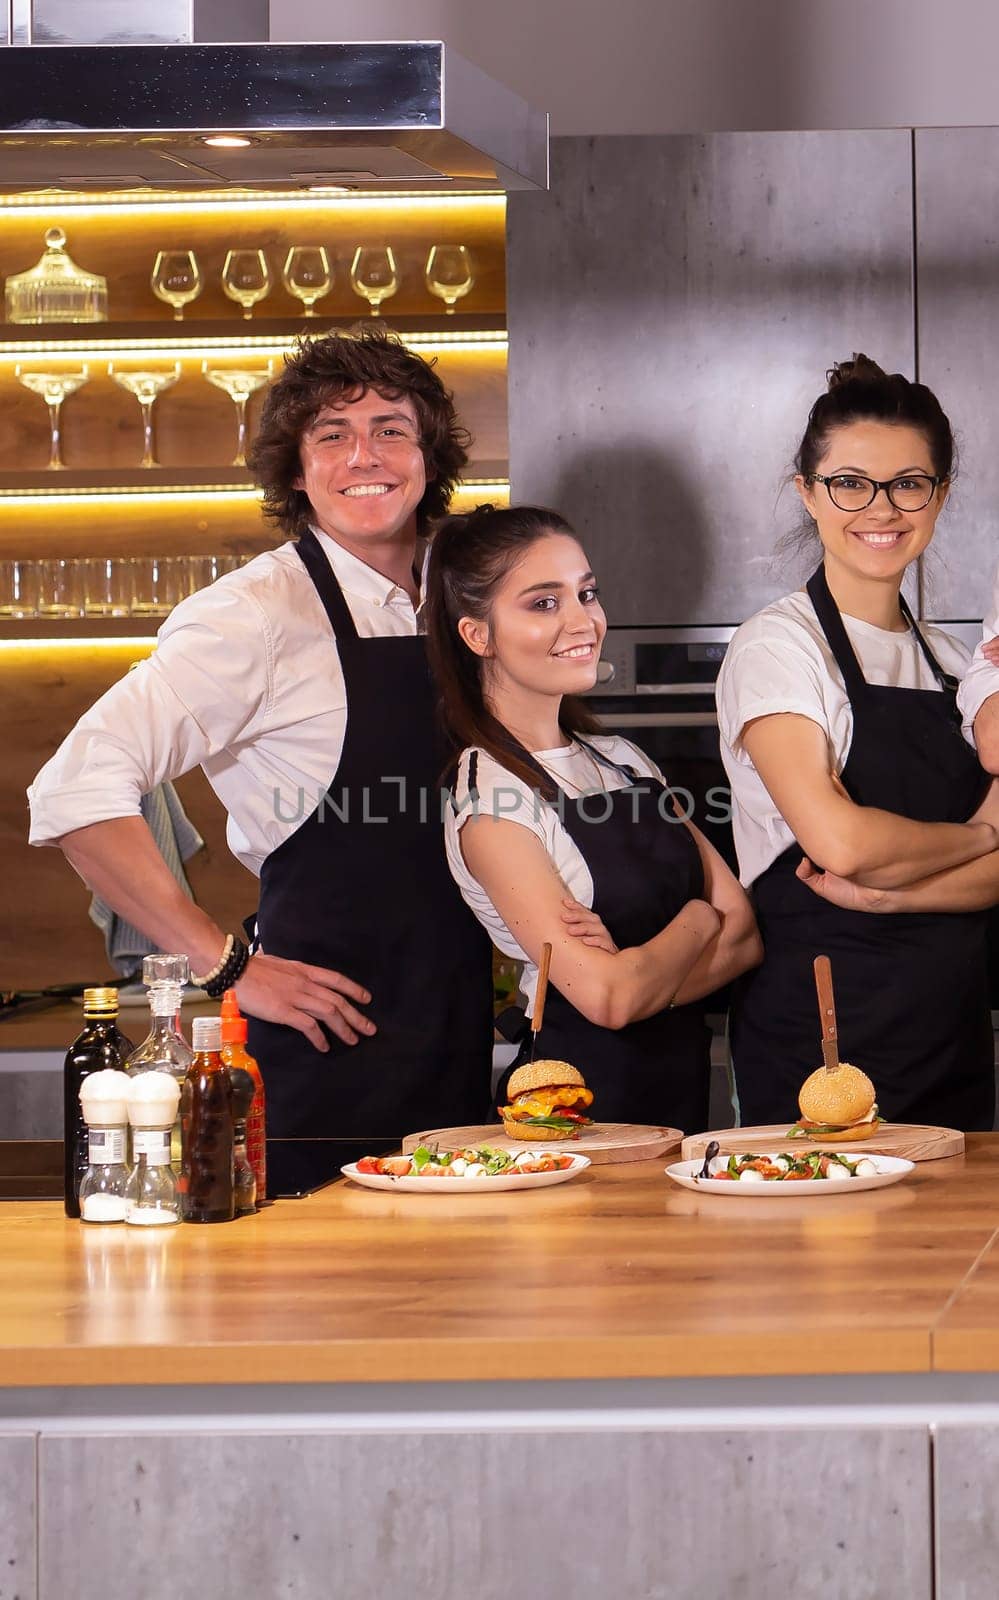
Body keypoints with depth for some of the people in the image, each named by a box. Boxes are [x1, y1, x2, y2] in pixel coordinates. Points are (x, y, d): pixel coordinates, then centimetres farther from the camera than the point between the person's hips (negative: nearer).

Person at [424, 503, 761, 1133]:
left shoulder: (624, 760, 8)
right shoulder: (490, 797, -15)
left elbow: (745, 933, 2)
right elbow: (609, 997, -22)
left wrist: (640, 969, -17)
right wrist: (699, 919, -4)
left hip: (683, 1091, 7)